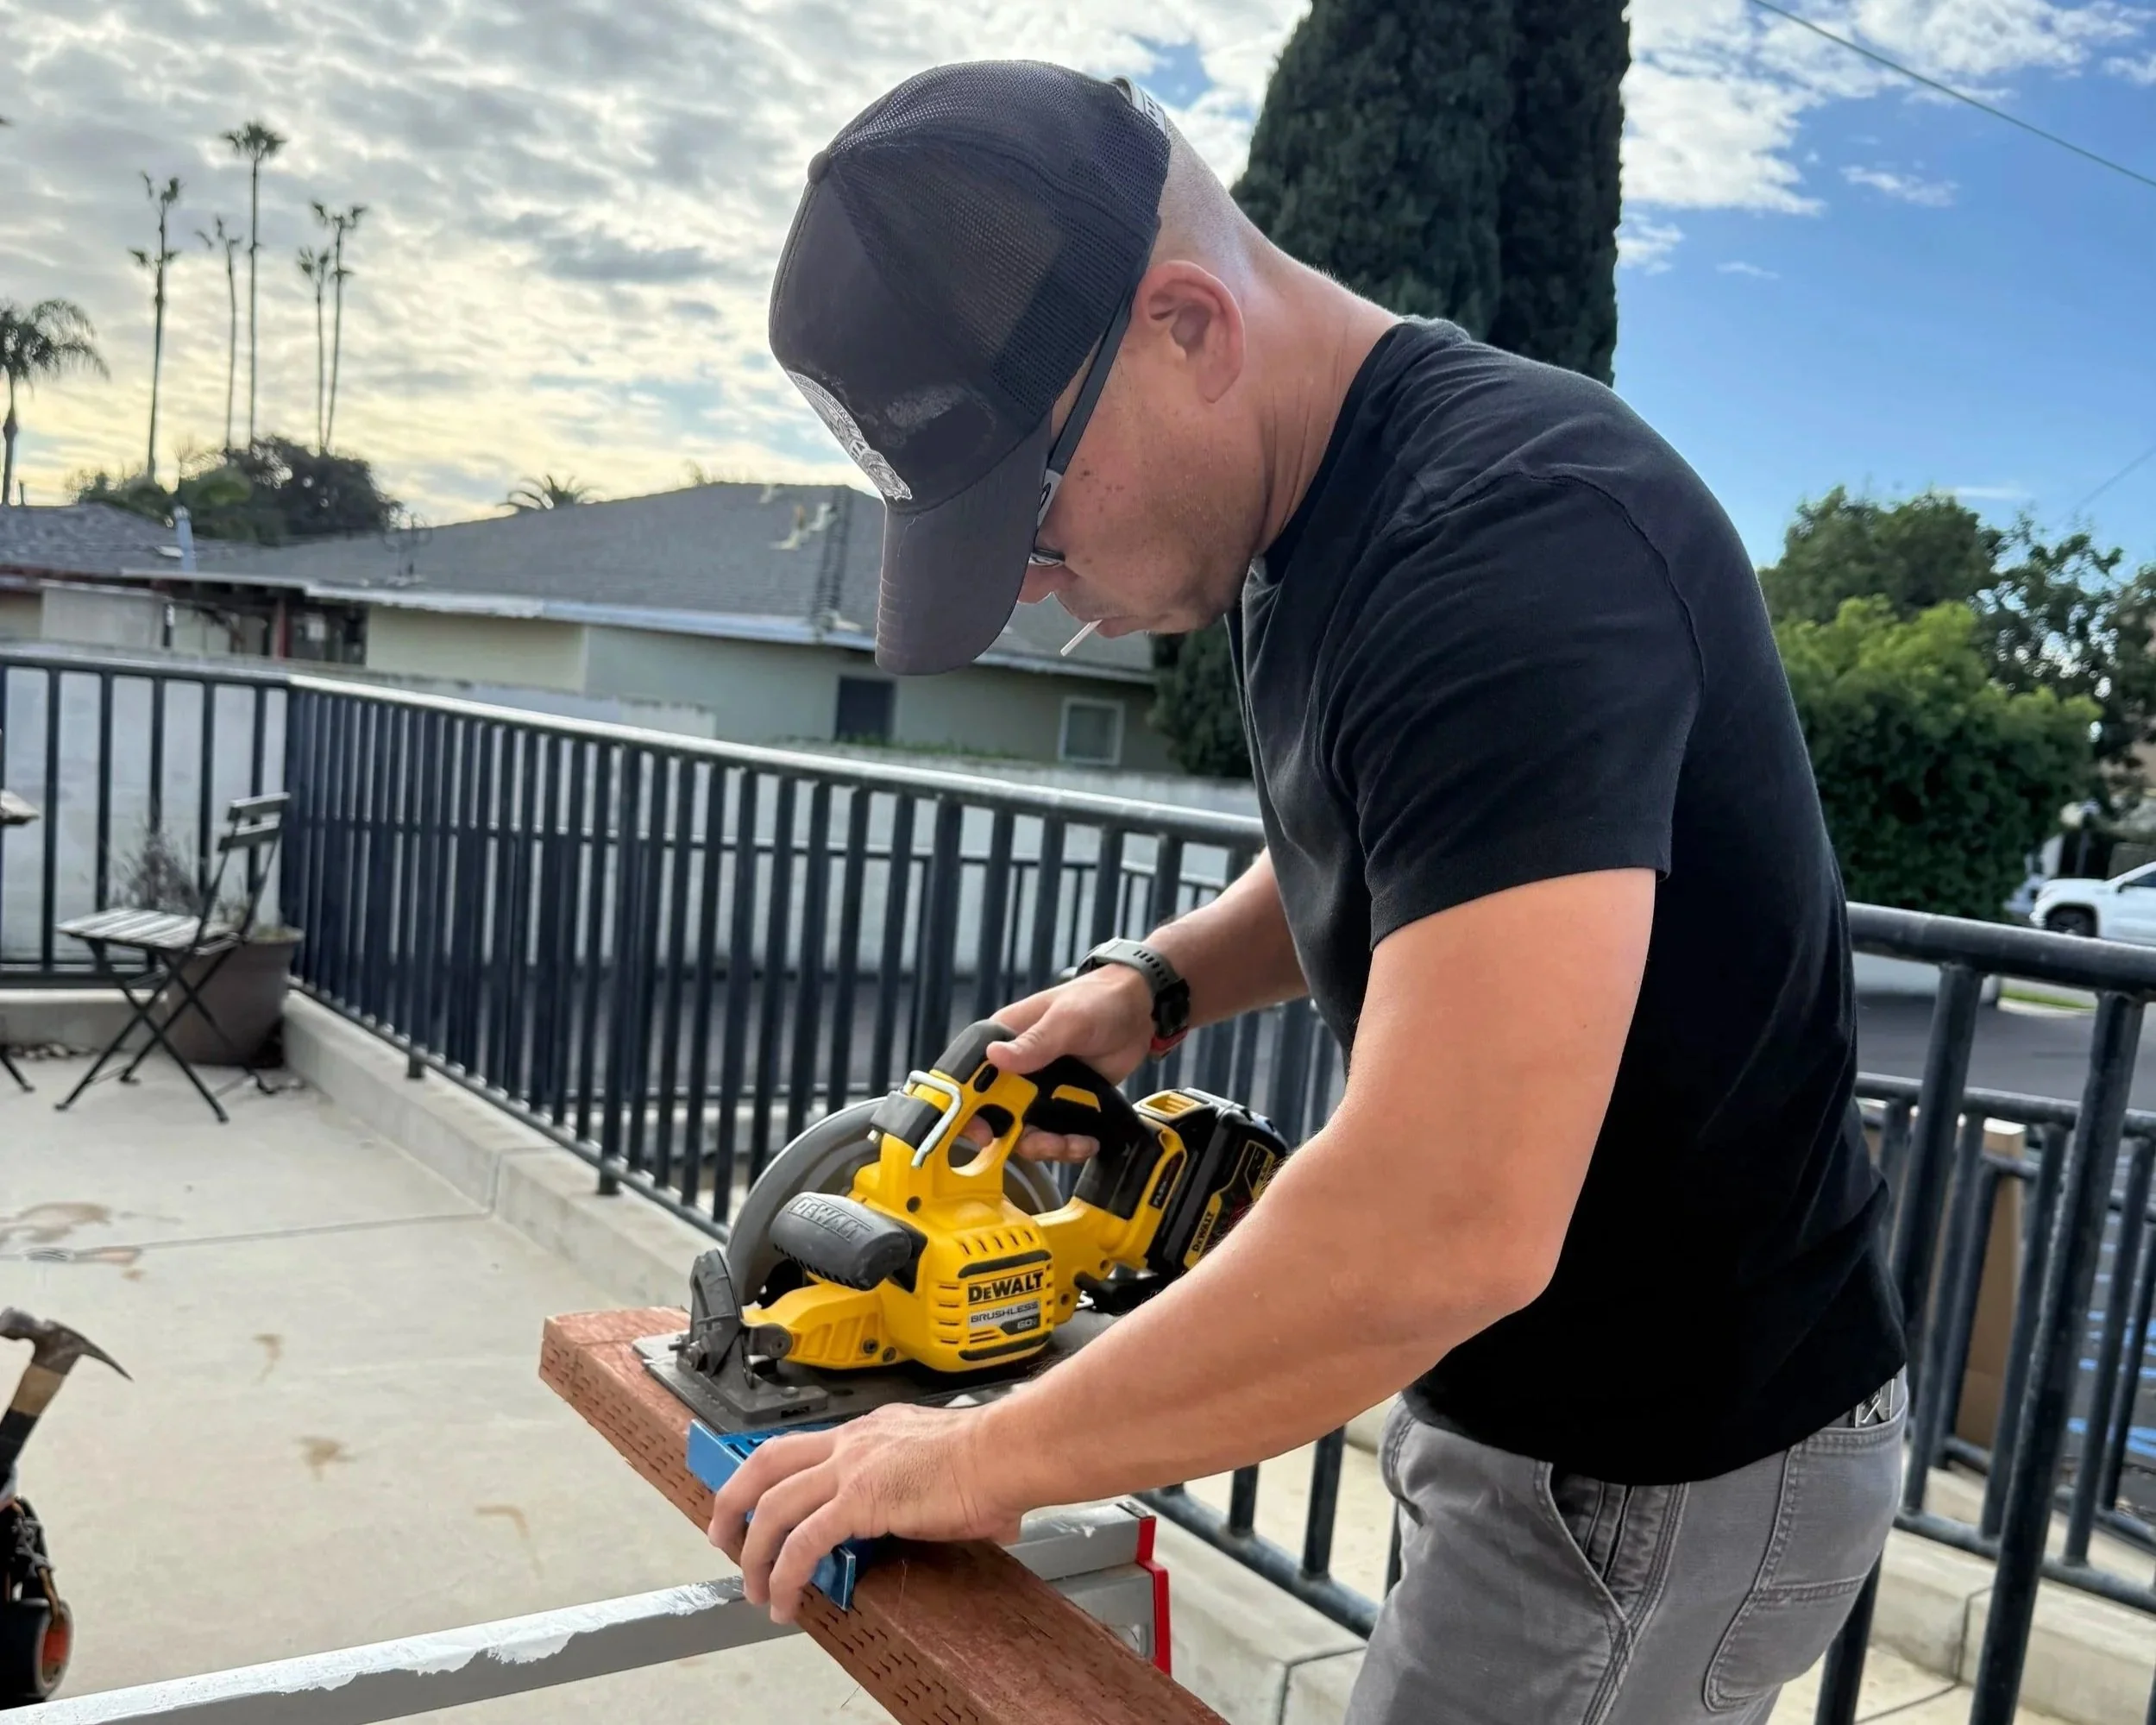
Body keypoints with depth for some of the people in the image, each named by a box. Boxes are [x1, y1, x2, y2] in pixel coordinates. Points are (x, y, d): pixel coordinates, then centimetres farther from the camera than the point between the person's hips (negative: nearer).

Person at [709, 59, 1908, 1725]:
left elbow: (1451, 1226, -35)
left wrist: (987, 1457, -22)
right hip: (1519, 1392, 8)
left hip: (1669, 1466, -8)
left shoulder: (1511, 541, -29)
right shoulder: (1326, 519, 2)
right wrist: (1158, 983, 0)